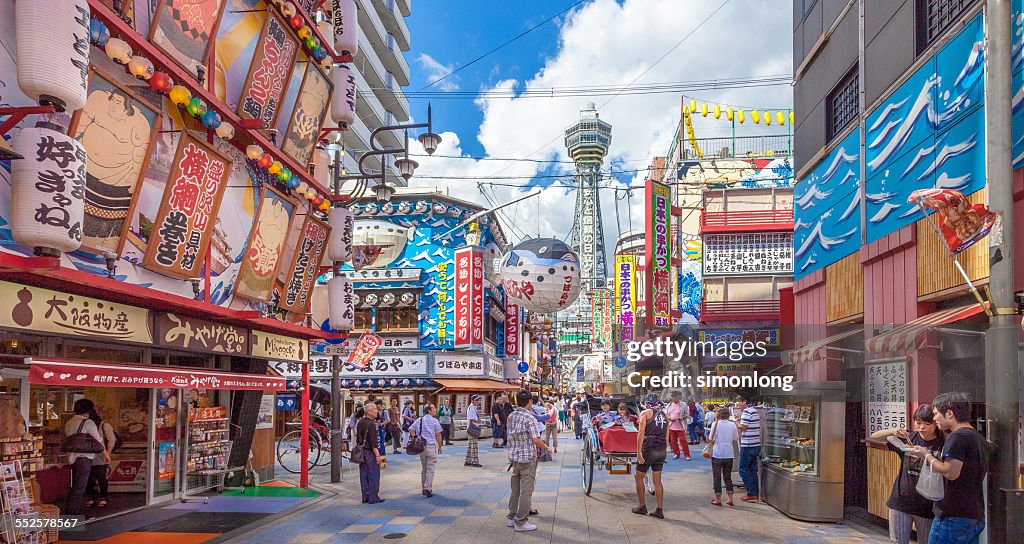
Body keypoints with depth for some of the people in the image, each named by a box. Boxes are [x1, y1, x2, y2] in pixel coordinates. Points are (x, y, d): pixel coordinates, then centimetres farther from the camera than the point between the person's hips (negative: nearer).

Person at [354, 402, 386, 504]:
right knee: (374, 475, -1)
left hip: (362, 452, 8)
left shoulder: (360, 422, 10)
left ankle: (365, 497, 17)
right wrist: (377, 455, -20)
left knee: (364, 475, 11)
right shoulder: (372, 424, -16)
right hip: (370, 453, -8)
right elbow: (374, 441, -21)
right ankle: (373, 498, 1)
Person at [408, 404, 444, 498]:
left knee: (423, 468, 16)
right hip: (432, 445, -5)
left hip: (421, 446, 5)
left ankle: (424, 488, 20)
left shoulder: (419, 420, 9)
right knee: (430, 469, -2)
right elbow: (438, 435, -5)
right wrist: (440, 447, 3)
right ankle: (428, 489, -9)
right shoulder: (434, 421, -5)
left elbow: (411, 429, 2)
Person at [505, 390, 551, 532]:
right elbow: (535, 440, -19)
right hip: (528, 458, -7)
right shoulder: (530, 418, -16)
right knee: (526, 490, -1)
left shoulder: (511, 416, 5)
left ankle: (511, 517, 23)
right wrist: (546, 447, -3)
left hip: (514, 456, 7)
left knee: (515, 488, 17)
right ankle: (521, 522, 1)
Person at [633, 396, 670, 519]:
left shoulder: (645, 413, 0)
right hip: (661, 451, 5)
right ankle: (659, 510, 8)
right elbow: (667, 437, 15)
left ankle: (642, 507, 12)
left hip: (648, 449, -5)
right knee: (657, 480, 10)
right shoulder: (665, 416, 15)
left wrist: (638, 451, -12)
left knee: (639, 477, 10)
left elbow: (641, 433, -10)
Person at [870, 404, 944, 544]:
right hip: (901, 502, 2)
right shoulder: (908, 438, 1)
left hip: (927, 507, -1)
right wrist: (891, 431, -19)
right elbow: (874, 436, 0)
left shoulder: (942, 445, -6)